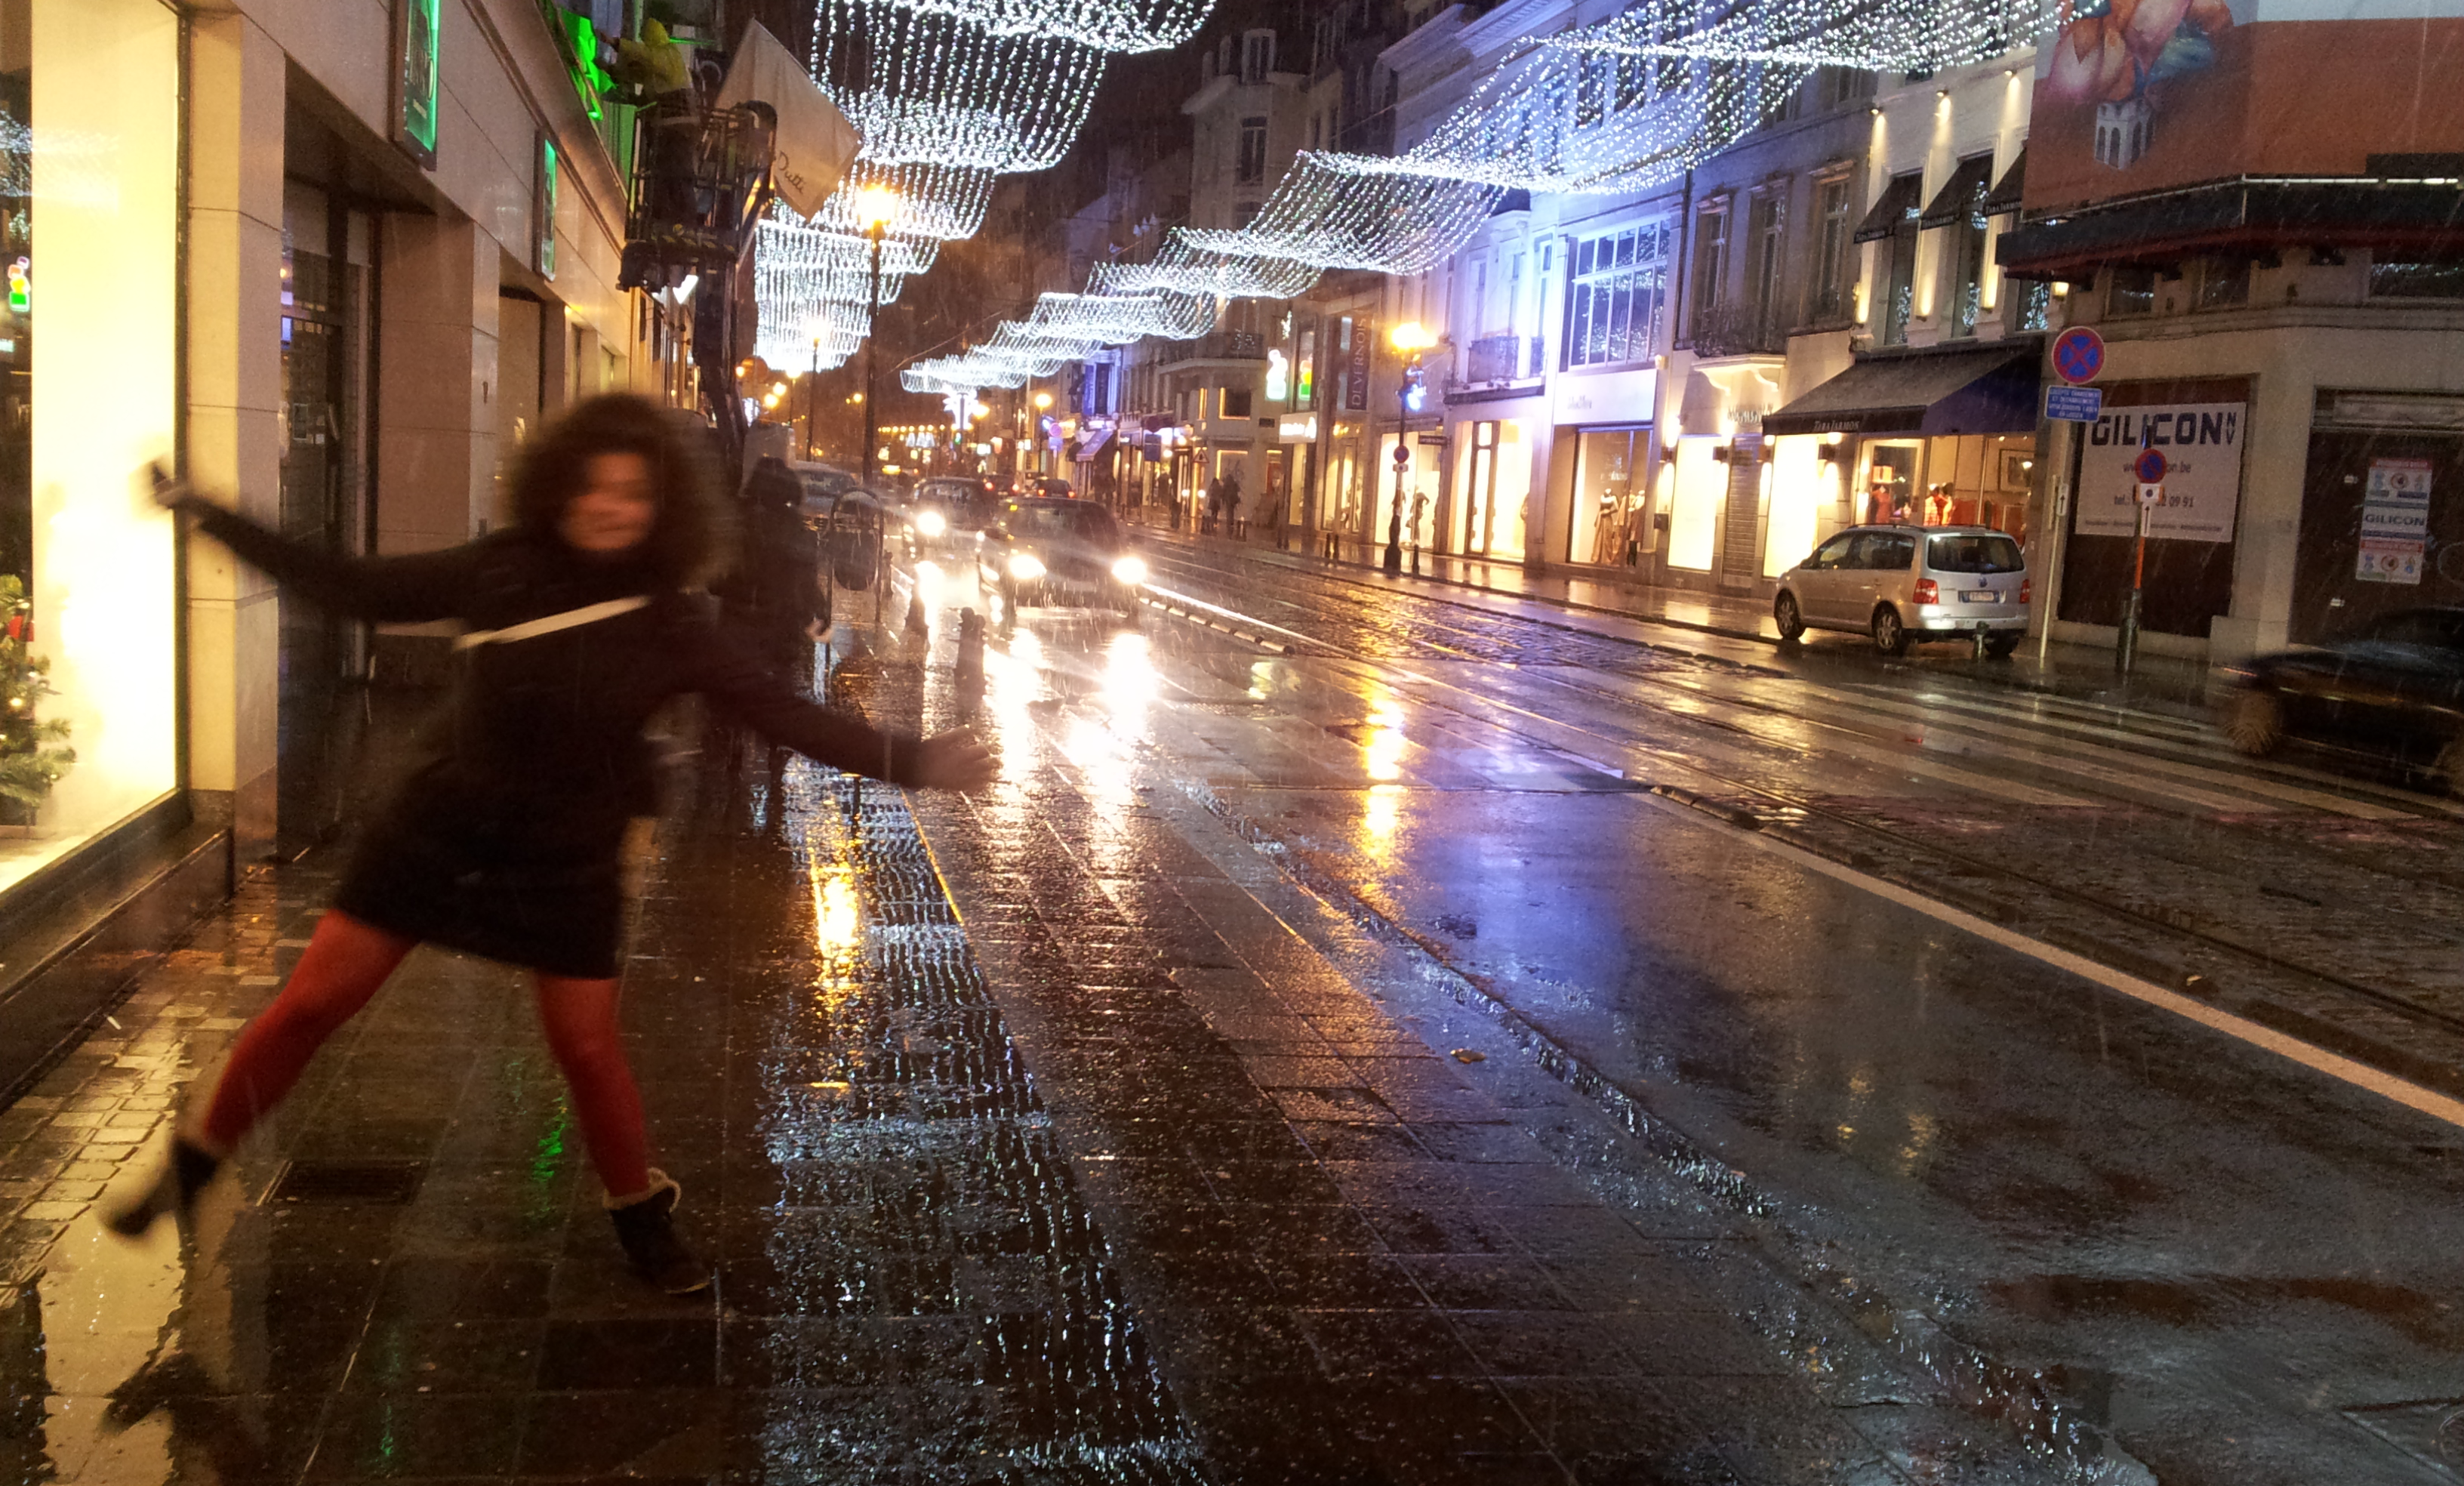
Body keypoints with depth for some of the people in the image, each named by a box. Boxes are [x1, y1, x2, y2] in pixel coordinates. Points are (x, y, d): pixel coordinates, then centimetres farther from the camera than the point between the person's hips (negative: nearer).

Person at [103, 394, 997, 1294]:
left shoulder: (671, 626, -11)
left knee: (587, 1047, 8)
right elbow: (356, 590, -1)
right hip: (439, 829, 1)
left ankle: (643, 1218, 31)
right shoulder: (503, 570, -9)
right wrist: (208, 517, 0)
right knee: (313, 1001, 5)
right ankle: (192, 1164, 26)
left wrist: (915, 761, -23)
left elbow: (785, 713, -14)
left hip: (567, 863, -1)